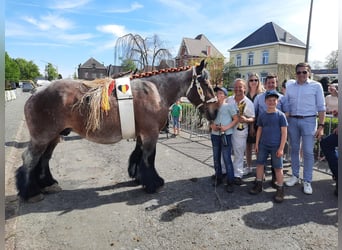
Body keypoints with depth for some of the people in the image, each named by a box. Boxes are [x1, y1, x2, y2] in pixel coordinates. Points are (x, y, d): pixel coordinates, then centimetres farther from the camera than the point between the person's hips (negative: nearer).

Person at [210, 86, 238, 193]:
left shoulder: (229, 106, -3)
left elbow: (236, 119, -6)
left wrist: (226, 127, -18)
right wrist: (212, 125, -7)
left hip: (226, 135, -5)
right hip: (214, 135, 5)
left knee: (227, 159, -6)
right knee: (216, 158, 13)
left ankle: (230, 183, 3)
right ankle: (218, 178, 28)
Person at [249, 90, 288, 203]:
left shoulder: (280, 115, -7)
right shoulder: (262, 115, 4)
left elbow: (284, 132, -8)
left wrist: (281, 148, -12)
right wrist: (257, 144, 7)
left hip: (276, 146, -4)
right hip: (263, 145, 4)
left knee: (278, 167, 3)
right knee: (259, 164, 10)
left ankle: (280, 189, 16)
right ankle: (259, 184, 25)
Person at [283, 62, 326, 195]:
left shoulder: (316, 86, 0)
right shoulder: (289, 87, 9)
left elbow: (321, 108, -1)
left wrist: (321, 126, -7)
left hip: (309, 121, -3)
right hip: (292, 121, 3)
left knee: (308, 152, -1)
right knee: (294, 150, 11)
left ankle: (307, 181, 11)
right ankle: (295, 176, 25)